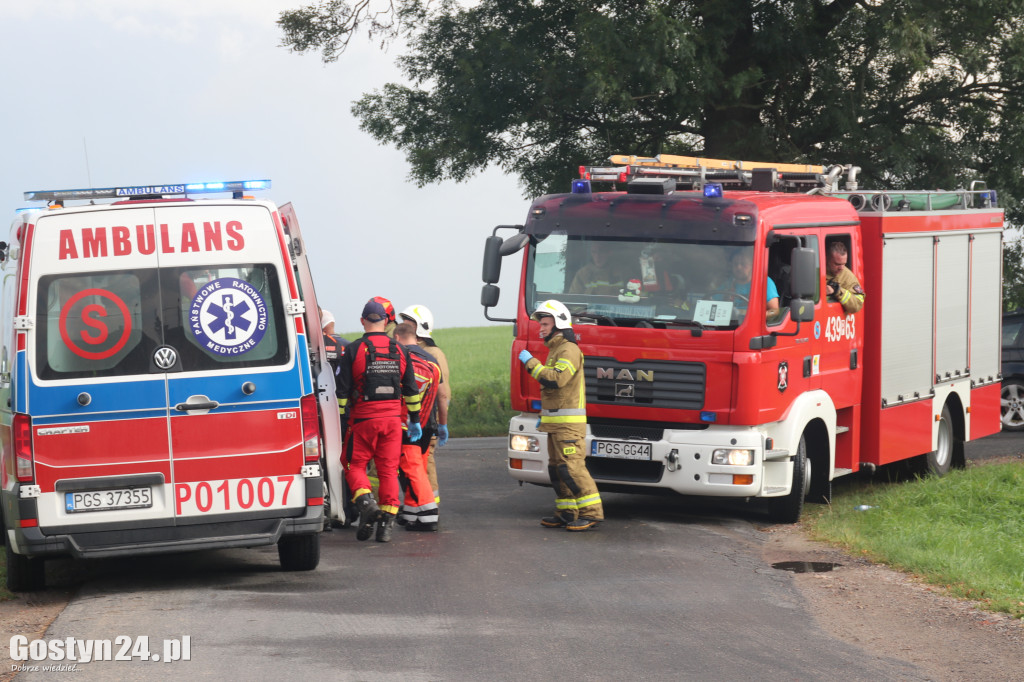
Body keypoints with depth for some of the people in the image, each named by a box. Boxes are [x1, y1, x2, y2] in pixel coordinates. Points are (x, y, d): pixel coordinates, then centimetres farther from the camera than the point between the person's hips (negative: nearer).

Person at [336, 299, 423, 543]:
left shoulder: (353, 350, -3)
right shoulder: (399, 351, 7)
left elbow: (343, 390, -4)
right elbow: (411, 389, 11)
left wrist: (342, 421, 2)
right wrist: (415, 420, 18)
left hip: (364, 419, -3)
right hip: (393, 418, 3)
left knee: (356, 465, 8)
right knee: (389, 469, 5)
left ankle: (366, 503, -16)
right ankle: (387, 522, 1)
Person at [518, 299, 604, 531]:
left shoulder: (569, 350, -13)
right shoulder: (555, 350, 20)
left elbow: (556, 379, -27)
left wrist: (531, 363, -20)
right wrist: (544, 415, 25)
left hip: (569, 422, -10)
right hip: (555, 422, 10)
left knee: (572, 467, -13)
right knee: (557, 468, 10)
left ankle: (592, 512, -12)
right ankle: (567, 513, 13)